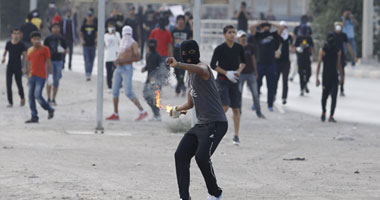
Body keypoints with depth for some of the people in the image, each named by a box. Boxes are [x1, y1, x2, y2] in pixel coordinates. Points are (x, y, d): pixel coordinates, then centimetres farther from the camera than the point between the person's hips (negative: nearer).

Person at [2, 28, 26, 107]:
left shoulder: (21, 45, -8)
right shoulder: (8, 44, -1)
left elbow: (25, 56, -6)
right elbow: (5, 52, 13)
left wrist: (24, 67, -11)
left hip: (18, 66, -2)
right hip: (10, 66, 2)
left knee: (19, 83, 7)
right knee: (8, 84, -4)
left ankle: (22, 97, 34)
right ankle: (10, 102, 3)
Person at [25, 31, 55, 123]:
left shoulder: (45, 49, -4)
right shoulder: (30, 50, 12)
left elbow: (49, 62, -5)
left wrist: (51, 76, -10)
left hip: (41, 77, -6)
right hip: (32, 77, 6)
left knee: (37, 95, -15)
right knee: (31, 97, 0)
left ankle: (50, 109, 6)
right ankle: (34, 117, 5)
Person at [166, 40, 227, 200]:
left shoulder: (202, 68, -11)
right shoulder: (190, 74, 19)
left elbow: (201, 70, -40)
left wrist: (178, 65, -56)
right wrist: (178, 109, 9)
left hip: (215, 123, -10)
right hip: (200, 125, 10)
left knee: (201, 157, -21)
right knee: (181, 155, -2)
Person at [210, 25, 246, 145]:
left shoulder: (239, 48, 4)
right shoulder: (220, 49, -8)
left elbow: (243, 62, 17)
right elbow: (213, 65, -7)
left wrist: (239, 71, -3)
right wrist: (226, 73, -15)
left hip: (234, 80, 4)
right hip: (222, 80, -4)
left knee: (236, 109, 3)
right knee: (225, 106, -17)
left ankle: (236, 136, 10)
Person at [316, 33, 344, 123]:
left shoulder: (338, 51, 5)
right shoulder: (323, 50, -4)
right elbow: (319, 64, -5)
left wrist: (342, 76, 21)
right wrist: (317, 78, -10)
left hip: (334, 77, 2)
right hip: (325, 76, -2)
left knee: (334, 97, -10)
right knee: (324, 96, 9)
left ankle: (331, 116, -9)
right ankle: (323, 113, 35)